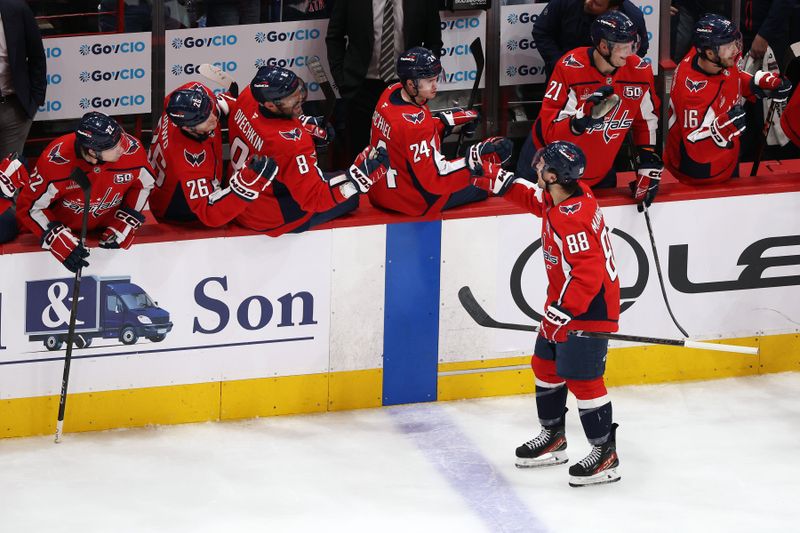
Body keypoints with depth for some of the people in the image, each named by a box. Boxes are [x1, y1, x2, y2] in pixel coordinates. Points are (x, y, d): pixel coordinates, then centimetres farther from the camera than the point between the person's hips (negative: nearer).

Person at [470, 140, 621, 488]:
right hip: (564, 303, 11)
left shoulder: (573, 218, -30)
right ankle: (553, 437, 36)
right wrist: (493, 178, 14)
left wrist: (562, 312, -31)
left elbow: (588, 272, -33)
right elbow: (533, 198, 20)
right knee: (545, 365, 21)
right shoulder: (561, 197, -1)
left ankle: (605, 456, -2)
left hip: (588, 308, -11)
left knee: (581, 378, -9)